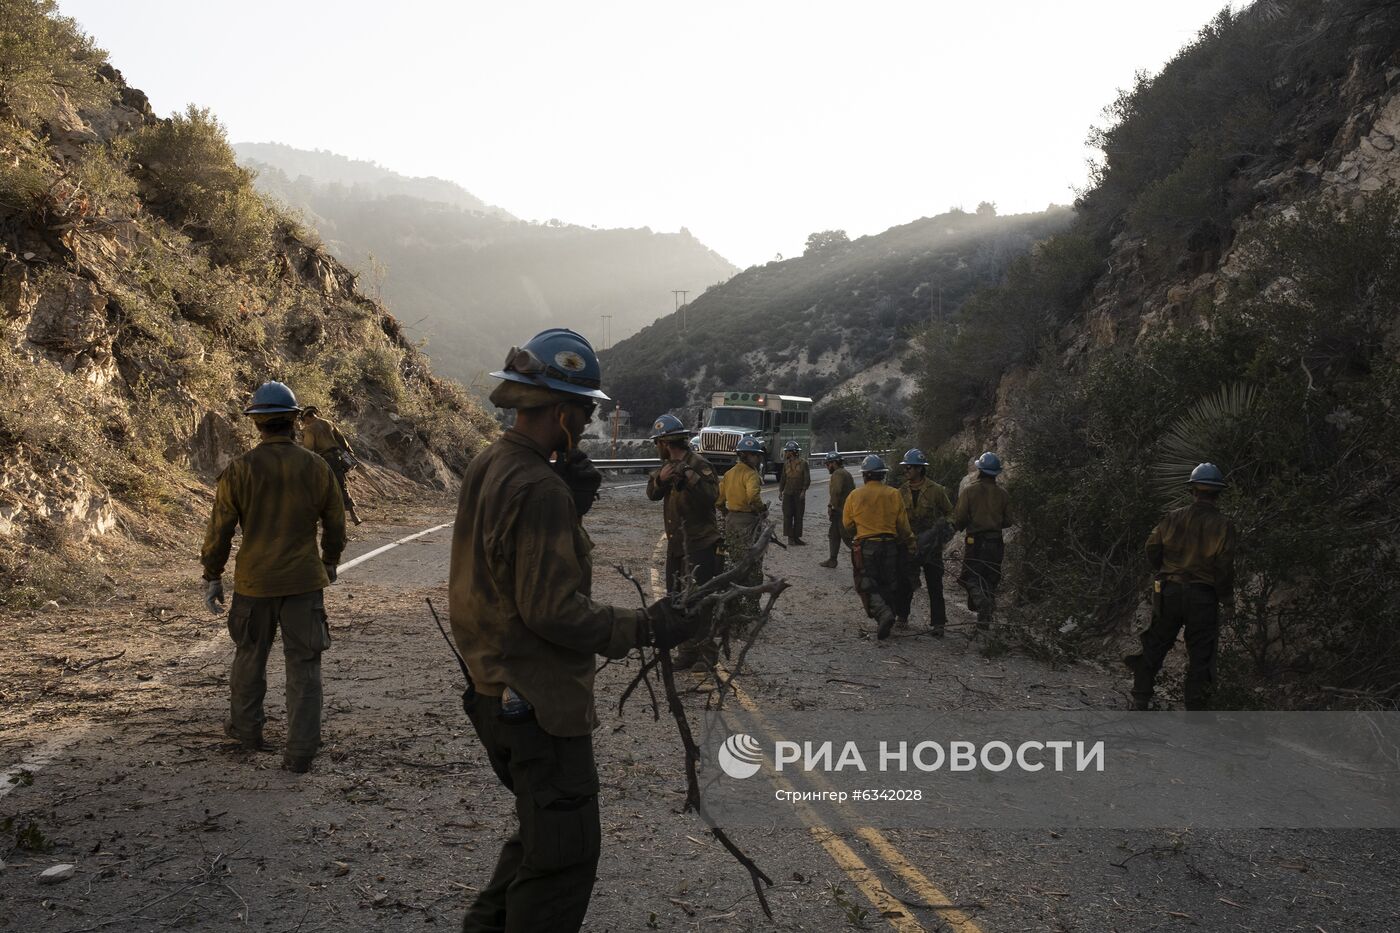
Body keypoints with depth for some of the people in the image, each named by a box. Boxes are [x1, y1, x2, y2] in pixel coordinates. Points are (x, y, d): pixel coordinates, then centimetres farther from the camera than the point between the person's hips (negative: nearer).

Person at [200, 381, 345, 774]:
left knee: (250, 655, 21)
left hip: (254, 581, 0)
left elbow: (220, 529, -4)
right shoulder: (316, 467, -3)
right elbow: (335, 524, 6)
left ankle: (246, 727, 39)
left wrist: (212, 577, 7)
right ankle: (300, 752, 3)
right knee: (304, 665, 4)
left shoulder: (239, 469, -8)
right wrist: (330, 563, 23)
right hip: (305, 580, 0)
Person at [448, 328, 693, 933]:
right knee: (564, 857, 2)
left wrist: (570, 503, 0)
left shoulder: (487, 466, 7)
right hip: (540, 702, -10)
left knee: (541, 833, 26)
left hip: (497, 693, 10)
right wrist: (646, 627, -16)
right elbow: (554, 610, -25)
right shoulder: (537, 488, -24)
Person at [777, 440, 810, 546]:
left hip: (799, 494, -2)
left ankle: (796, 537, 11)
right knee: (788, 515, -4)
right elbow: (783, 477, 14)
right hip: (788, 493, 2)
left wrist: (803, 491, -14)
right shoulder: (786, 463, 8)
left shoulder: (803, 462, -4)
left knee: (798, 516, 4)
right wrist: (780, 490, 6)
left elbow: (807, 478, -5)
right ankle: (790, 537, -1)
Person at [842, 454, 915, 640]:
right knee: (889, 585, 15)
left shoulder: (854, 496, -3)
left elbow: (847, 525, 6)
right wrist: (910, 545, 13)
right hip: (890, 546, 2)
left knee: (867, 586, 2)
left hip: (865, 547, -2)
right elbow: (903, 525, 1)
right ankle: (891, 614, 18)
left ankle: (883, 613, -20)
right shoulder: (894, 495, -2)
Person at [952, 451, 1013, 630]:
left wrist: (959, 527, 12)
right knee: (991, 579, 14)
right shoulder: (1002, 494, 2)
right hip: (996, 543, 4)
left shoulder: (970, 490, -8)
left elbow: (959, 518, -10)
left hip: (975, 542, -4)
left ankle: (983, 605, -26)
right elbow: (1008, 521, 6)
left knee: (973, 578, 1)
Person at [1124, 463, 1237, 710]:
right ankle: (1196, 708, 10)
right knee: (1200, 655, 7)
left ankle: (1140, 700, 16)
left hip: (1168, 593, 2)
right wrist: (1228, 601, 0)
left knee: (1155, 646, 13)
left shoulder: (1173, 518, -3)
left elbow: (1152, 549, 0)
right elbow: (1224, 567, -11)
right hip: (1203, 597, -2)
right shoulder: (1222, 525, -9)